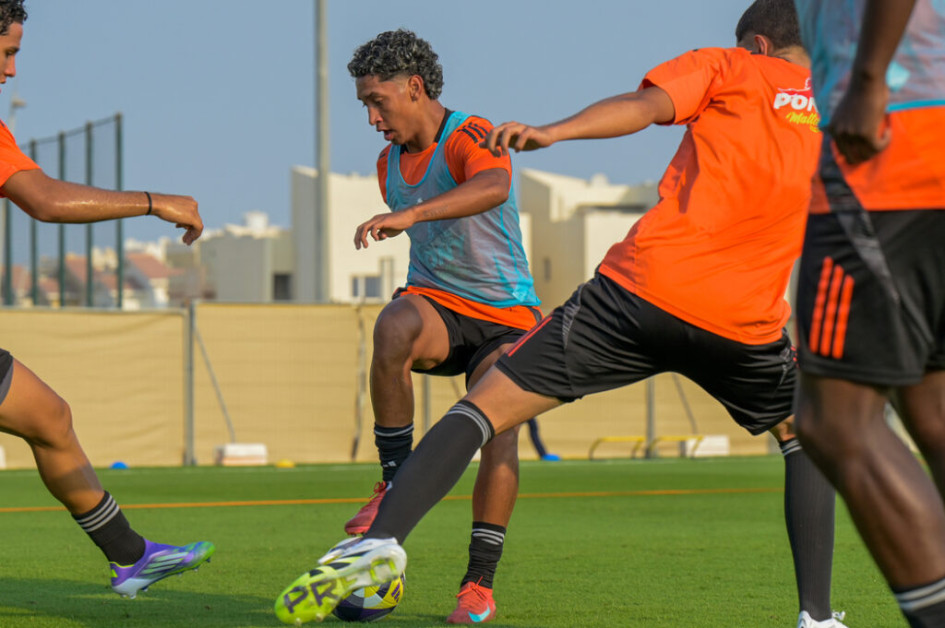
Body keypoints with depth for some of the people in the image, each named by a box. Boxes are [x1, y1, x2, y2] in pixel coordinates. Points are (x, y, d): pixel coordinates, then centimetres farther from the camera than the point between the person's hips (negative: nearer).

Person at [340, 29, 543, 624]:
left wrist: (412, 214, -57)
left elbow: (493, 188, -43)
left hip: (506, 312, -4)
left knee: (498, 428, -23)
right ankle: (395, 482, -24)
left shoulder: (471, 138, -17)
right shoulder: (391, 164, 9)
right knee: (393, 328, -33)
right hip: (436, 304, 4)